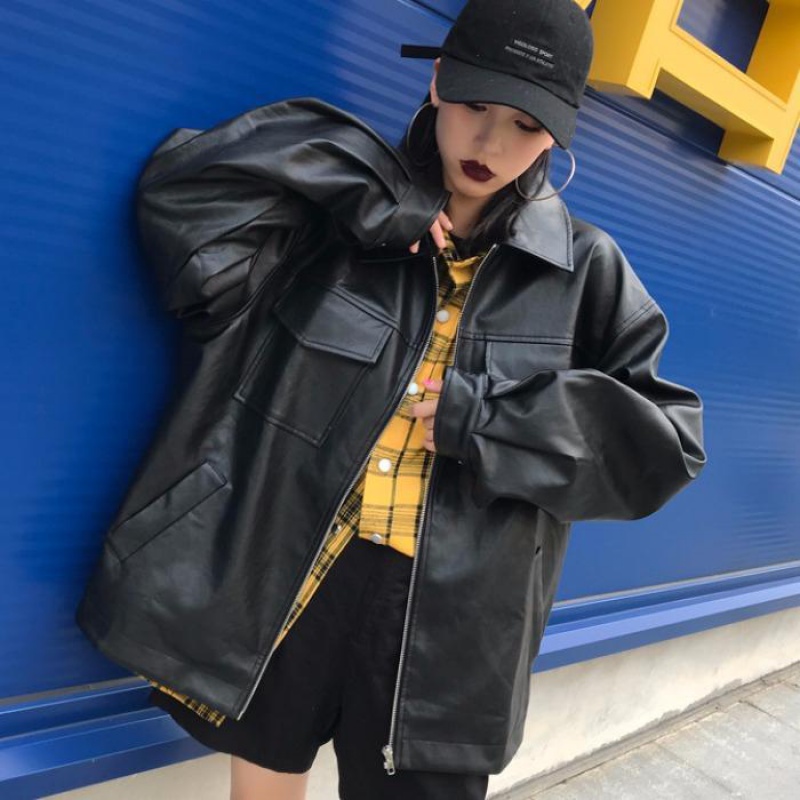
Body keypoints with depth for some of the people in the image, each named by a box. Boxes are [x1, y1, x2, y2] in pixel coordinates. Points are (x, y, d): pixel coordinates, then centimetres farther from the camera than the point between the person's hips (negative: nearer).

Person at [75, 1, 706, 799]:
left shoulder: (583, 270, 1)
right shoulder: (338, 217, -1)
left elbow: (663, 443, -1)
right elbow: (184, 192, -13)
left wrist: (487, 420, -13)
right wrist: (373, 199, -16)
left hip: (444, 627, 0)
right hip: (279, 582, 1)